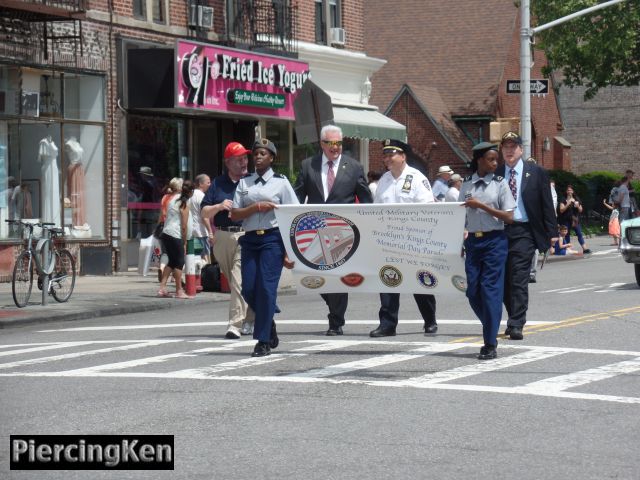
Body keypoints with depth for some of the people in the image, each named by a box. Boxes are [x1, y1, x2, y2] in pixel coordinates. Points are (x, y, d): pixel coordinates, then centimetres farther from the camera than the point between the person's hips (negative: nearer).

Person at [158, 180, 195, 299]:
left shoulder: (175, 198, 13)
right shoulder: (184, 205, -10)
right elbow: (184, 226, -11)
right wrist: (184, 243, -4)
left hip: (166, 234, 8)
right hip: (175, 236, -8)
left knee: (172, 261, 16)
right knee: (179, 262, -1)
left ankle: (162, 288, 11)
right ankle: (179, 291, 2)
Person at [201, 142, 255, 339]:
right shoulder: (218, 184, 11)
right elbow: (204, 214, 8)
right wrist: (219, 206, -10)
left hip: (247, 236, -4)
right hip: (222, 237, 4)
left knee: (239, 280, -15)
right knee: (233, 281, 12)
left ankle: (236, 325, -18)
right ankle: (250, 319, 28)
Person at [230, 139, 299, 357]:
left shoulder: (280, 182, 2)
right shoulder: (244, 183, 12)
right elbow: (234, 214, 7)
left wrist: (289, 251, -7)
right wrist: (256, 207, -11)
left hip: (273, 239, -4)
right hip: (250, 239, 4)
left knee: (266, 287, -10)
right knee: (248, 289, 0)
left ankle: (263, 341, -3)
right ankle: (269, 325, 26)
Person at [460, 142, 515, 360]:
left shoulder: (499, 184, 0)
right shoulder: (467, 185, 8)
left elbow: (508, 217, -6)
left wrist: (481, 206, -13)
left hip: (494, 241, -4)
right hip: (472, 241, 4)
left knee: (491, 290, -7)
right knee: (473, 292, 4)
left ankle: (490, 344, -3)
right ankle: (491, 331, 25)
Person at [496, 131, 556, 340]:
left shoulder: (535, 172, 2)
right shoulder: (495, 174, 7)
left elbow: (547, 205, 3)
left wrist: (551, 234, -2)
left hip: (523, 232, -3)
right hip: (499, 230, 3)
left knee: (519, 280, -9)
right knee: (503, 281, 9)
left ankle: (516, 325, -9)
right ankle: (514, 319, 25)